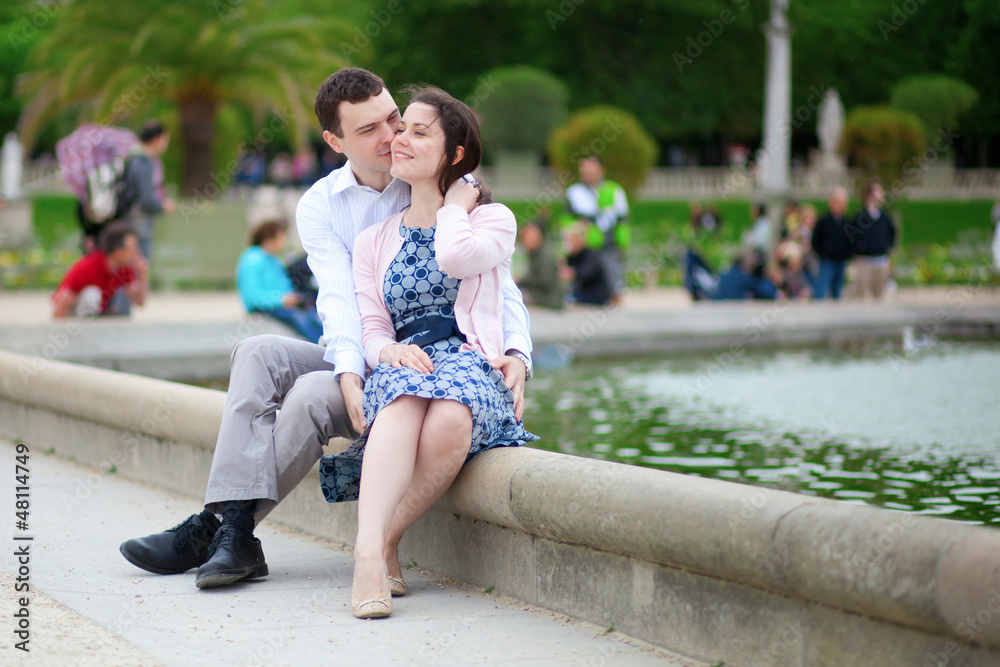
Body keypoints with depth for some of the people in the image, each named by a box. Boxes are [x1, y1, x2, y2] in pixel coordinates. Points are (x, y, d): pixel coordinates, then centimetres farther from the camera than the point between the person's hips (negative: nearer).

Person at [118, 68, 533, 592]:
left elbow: (499, 282, -8)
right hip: (356, 360, 4)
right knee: (259, 353, -23)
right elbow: (338, 294, -11)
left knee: (312, 393, -29)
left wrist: (517, 353, -28)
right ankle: (233, 540, -33)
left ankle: (215, 529, -22)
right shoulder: (320, 205, 3)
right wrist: (349, 371, -29)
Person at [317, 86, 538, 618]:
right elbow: (370, 330, 14)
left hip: (472, 362, -1)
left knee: (450, 421, -39)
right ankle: (369, 553, -51)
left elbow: (456, 258, -11)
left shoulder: (494, 219, 14)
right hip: (401, 365, 2)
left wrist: (455, 203, 8)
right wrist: (390, 351, -10)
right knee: (405, 400, -38)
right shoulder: (373, 241, 23)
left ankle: (384, 540, -26)